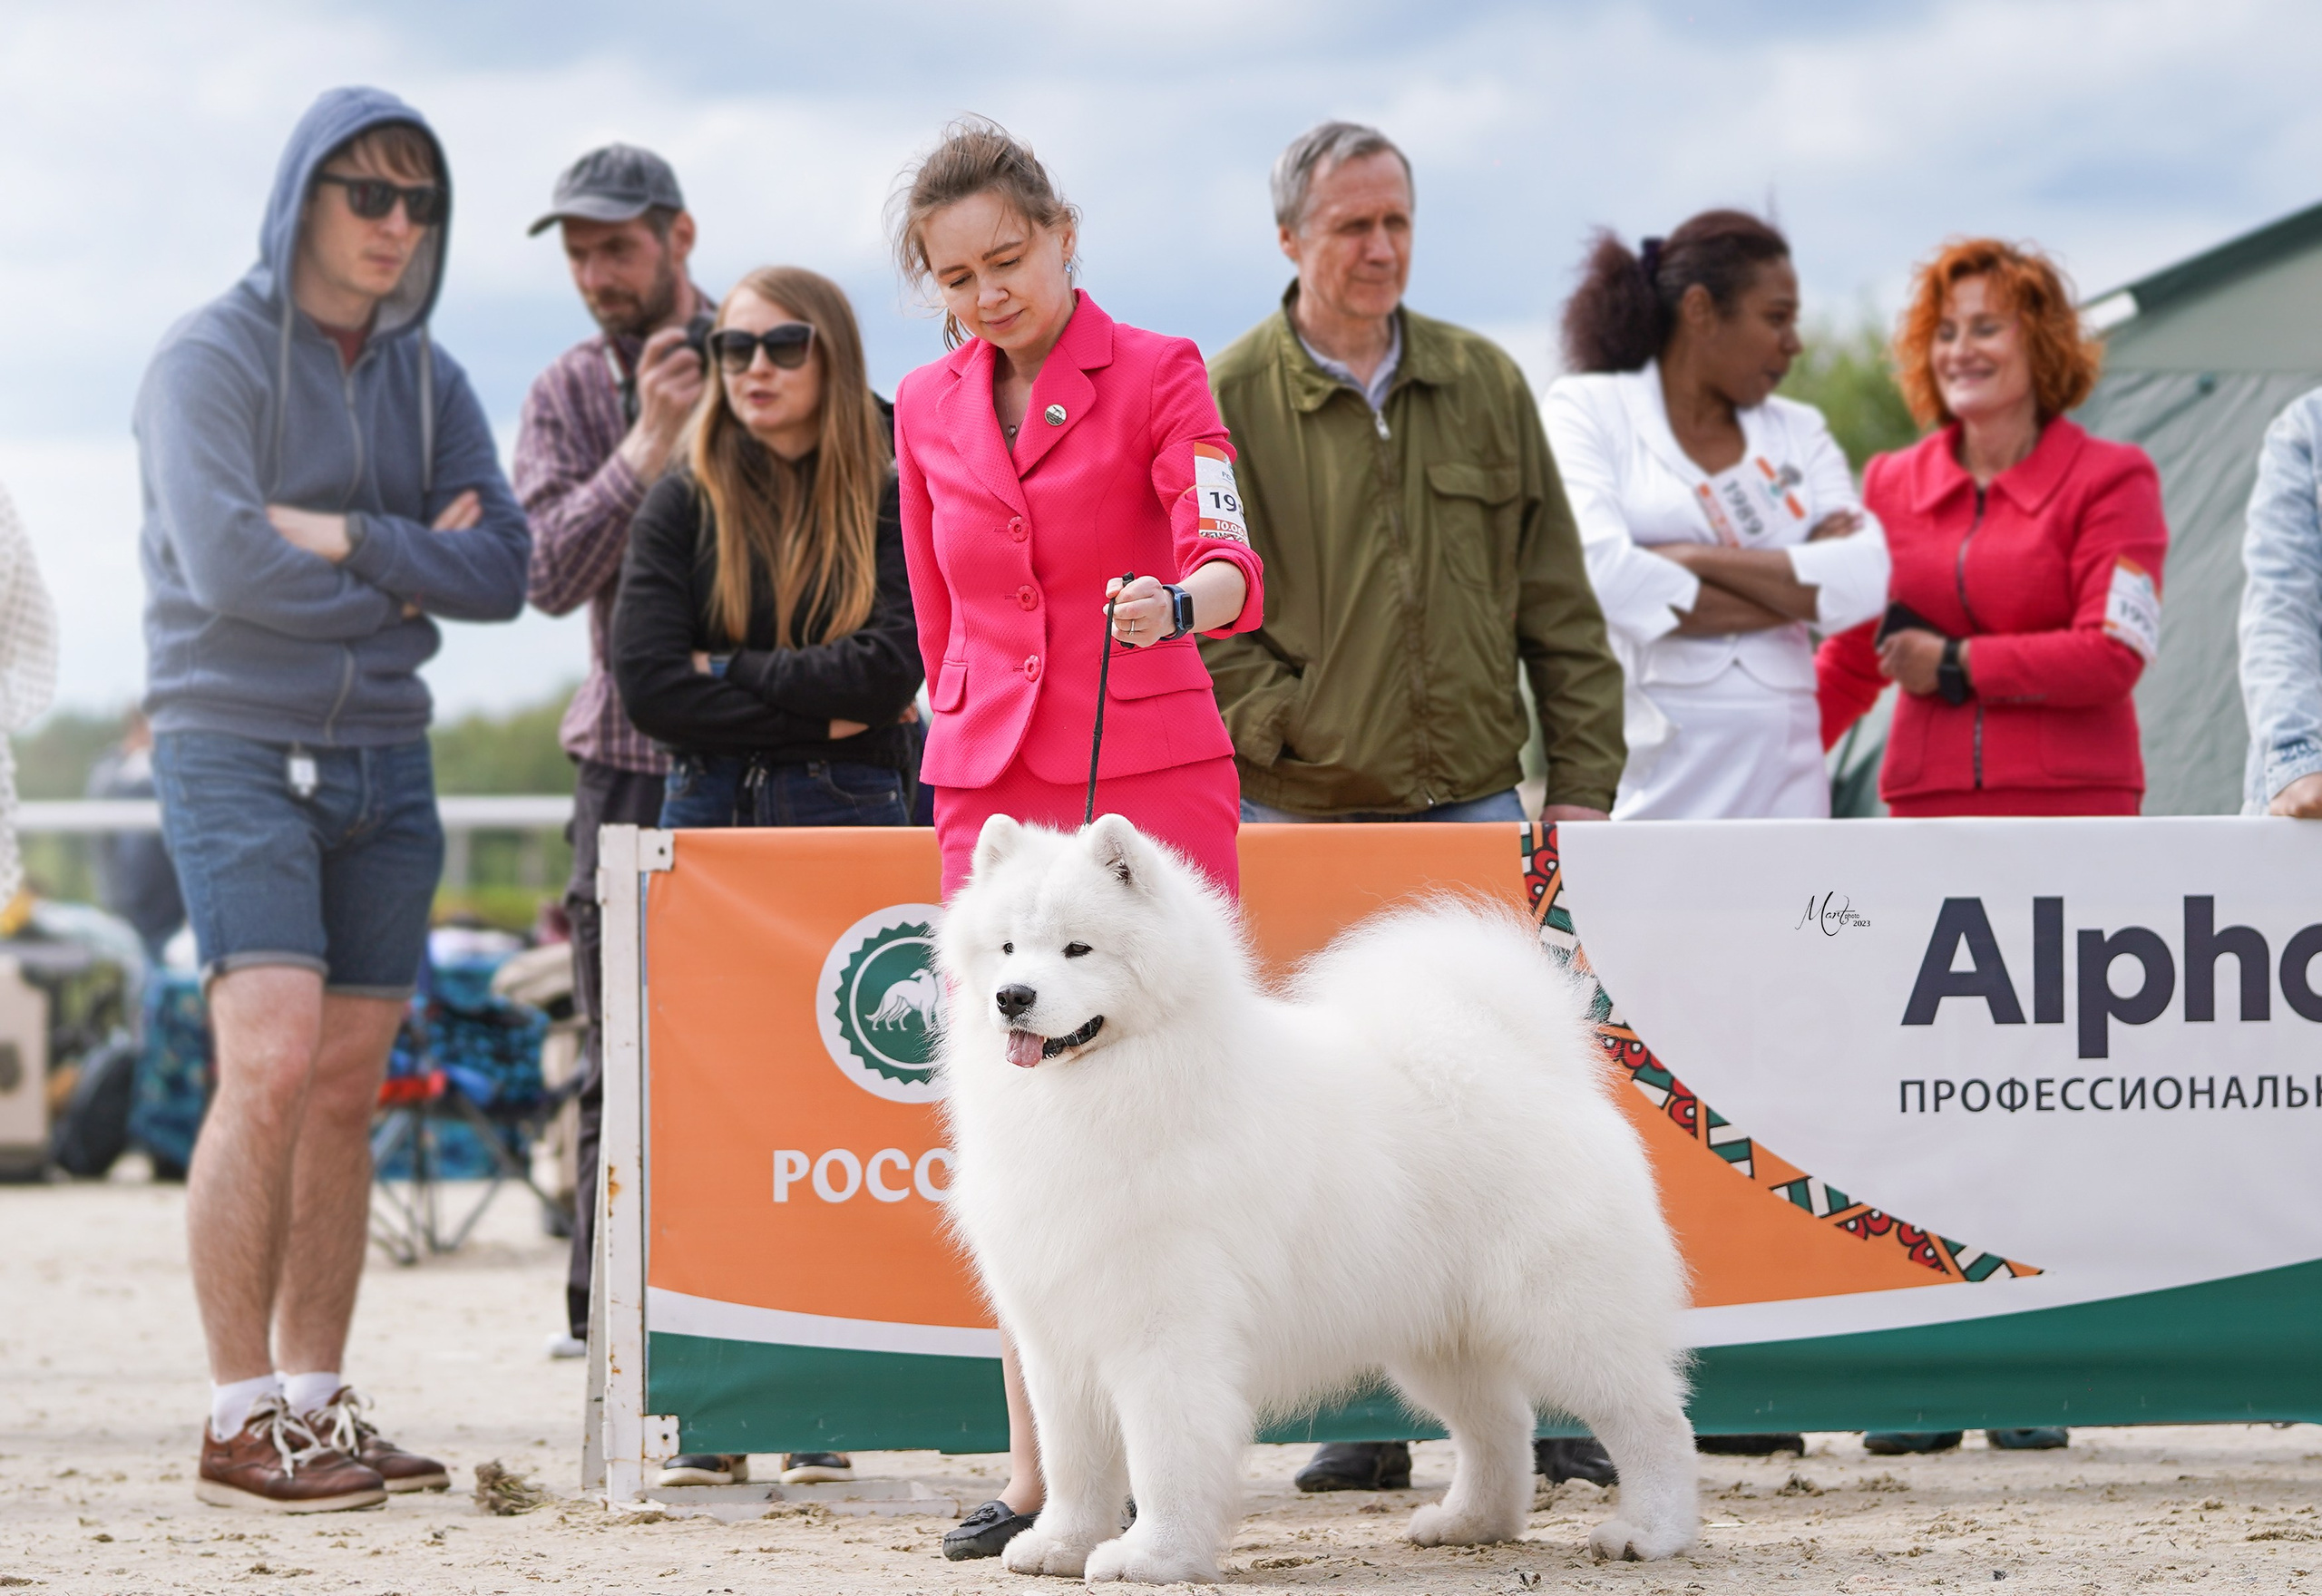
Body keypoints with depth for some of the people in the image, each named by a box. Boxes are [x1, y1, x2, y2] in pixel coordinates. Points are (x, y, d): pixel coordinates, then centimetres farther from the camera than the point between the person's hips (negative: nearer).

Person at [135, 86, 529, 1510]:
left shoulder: (430, 381, 12)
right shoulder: (211, 359, -6)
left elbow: (501, 570, 1)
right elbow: (227, 566, -18)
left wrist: (348, 539, -12)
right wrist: (405, 581, -6)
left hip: (385, 761, 6)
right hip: (237, 748, -6)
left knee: (347, 1093, 6)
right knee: (271, 1067, -16)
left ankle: (318, 1404, 12)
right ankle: (242, 1423, -14)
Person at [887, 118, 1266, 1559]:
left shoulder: (1156, 375, -3)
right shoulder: (930, 410, 11)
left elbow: (1230, 568, -17)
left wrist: (1175, 602, -38)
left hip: (1155, 777, -4)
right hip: (992, 792, 4)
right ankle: (1038, 1476, 2)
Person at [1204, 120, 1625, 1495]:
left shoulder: (1485, 385, 9)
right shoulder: (1227, 400, -1)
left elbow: (1558, 606, 10)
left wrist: (1583, 782, 4)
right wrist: (1295, 733, -11)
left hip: (1474, 809, 2)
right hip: (1303, 816, -2)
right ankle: (1364, 1417, 8)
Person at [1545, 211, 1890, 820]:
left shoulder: (1798, 432, 18)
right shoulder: (1587, 409, 4)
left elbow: (1866, 580, 1)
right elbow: (1598, 574, -14)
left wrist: (1698, 558, -10)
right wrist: (1797, 591, -4)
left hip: (1777, 779, 5)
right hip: (1641, 773, -4)